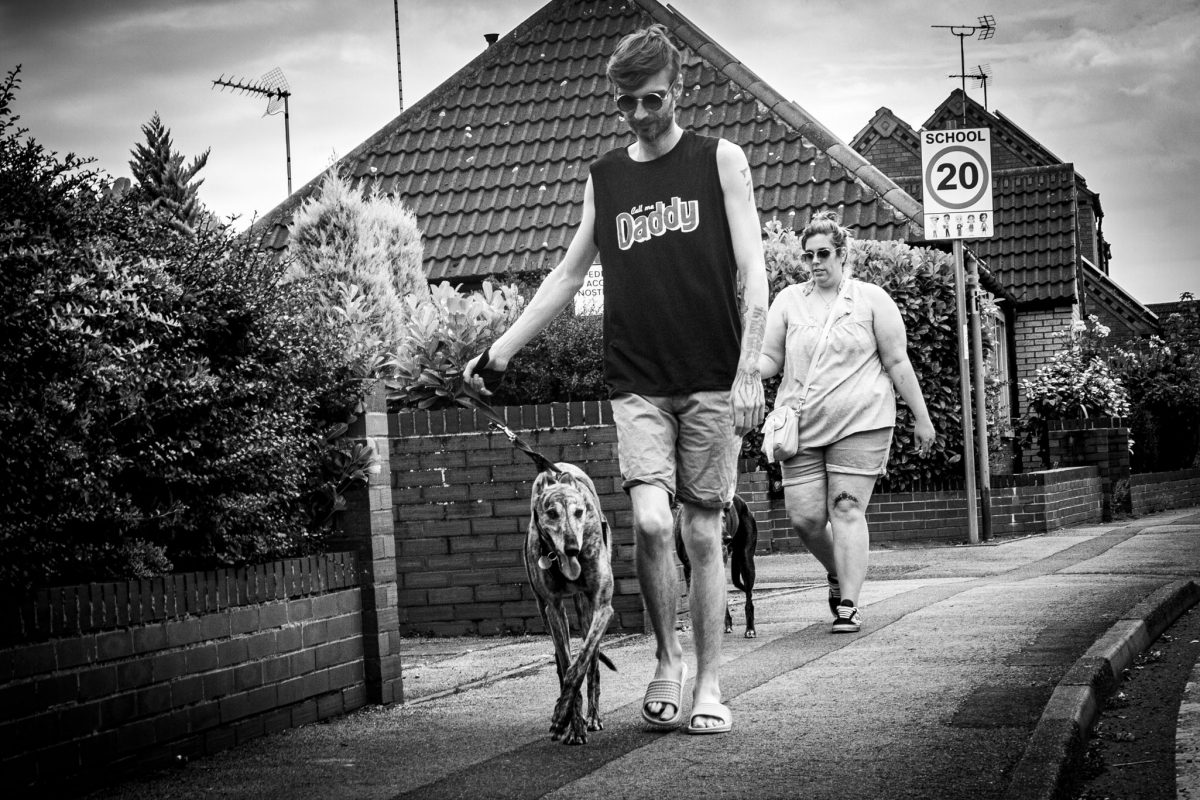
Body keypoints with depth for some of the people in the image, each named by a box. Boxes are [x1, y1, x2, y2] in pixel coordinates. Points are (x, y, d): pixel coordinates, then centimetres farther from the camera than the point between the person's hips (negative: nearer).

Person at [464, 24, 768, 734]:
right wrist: (502, 350, 15)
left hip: (712, 382, -2)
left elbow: (753, 272, -1)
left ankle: (709, 685, 11)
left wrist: (750, 371, -11)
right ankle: (668, 659, 6)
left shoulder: (720, 161, 4)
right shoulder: (604, 177, 12)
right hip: (637, 383, 2)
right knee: (651, 521, -15)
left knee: (703, 533, 1)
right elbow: (569, 275, 20)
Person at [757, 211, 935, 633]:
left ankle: (849, 604, -7)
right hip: (802, 425, 3)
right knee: (804, 517, -2)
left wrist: (922, 419, 6)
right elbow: (769, 358, 13)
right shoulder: (788, 300, 12)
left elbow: (898, 362, 6)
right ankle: (838, 573, 27)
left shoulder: (871, 299, 5)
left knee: (847, 509, -10)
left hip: (860, 423, -3)